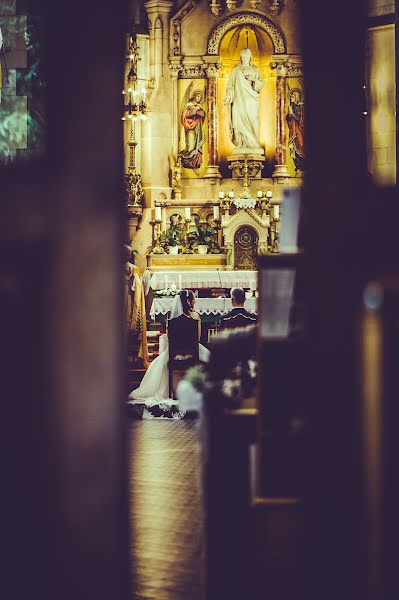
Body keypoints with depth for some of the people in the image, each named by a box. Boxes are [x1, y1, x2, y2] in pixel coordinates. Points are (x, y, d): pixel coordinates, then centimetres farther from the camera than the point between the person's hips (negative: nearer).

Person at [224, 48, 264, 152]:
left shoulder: (255, 70, 12)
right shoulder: (236, 70, 11)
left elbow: (261, 84, 6)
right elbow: (231, 85, 7)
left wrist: (254, 80, -14)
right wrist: (228, 97, -6)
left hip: (251, 100, 0)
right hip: (239, 100, 0)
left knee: (252, 120, -9)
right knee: (240, 120, -9)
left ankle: (253, 144, -9)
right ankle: (242, 144, -10)